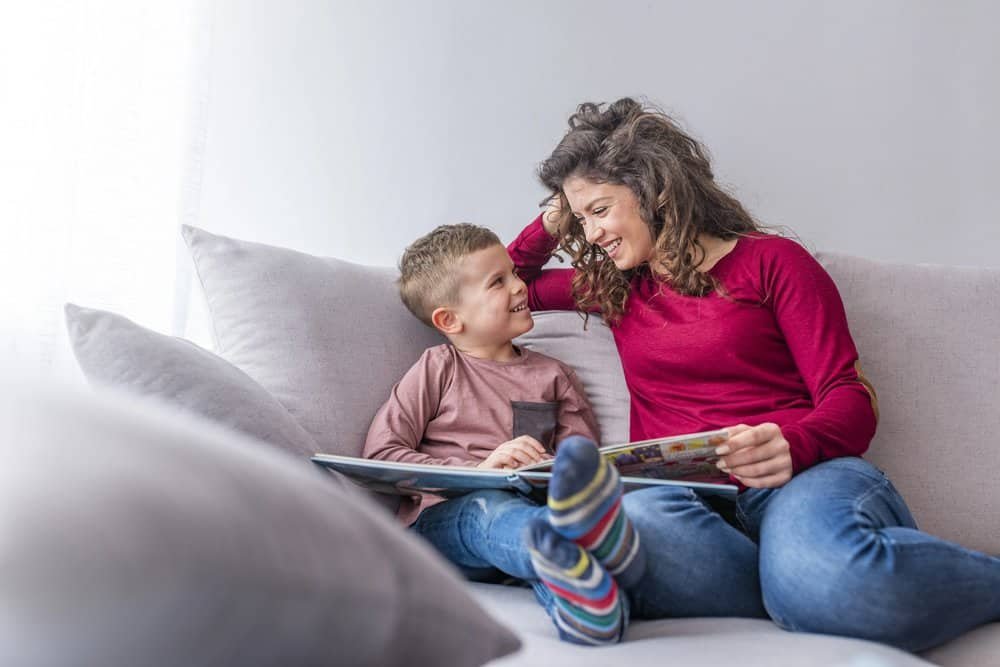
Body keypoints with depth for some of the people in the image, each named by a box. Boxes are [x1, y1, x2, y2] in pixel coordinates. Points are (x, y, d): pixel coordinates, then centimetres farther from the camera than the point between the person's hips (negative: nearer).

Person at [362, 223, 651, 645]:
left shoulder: (553, 376, 23)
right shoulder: (439, 368, 12)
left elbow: (584, 458, 20)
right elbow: (381, 454, 2)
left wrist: (574, 472, -7)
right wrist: (477, 470, -11)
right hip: (445, 514, -2)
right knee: (492, 508, -38)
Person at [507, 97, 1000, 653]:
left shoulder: (771, 261, 11)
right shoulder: (613, 286, 25)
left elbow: (852, 397, 3)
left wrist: (792, 446, -19)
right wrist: (554, 222, 24)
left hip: (799, 480, -3)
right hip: (690, 501, 4)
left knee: (824, 578, -42)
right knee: (629, 523, -37)